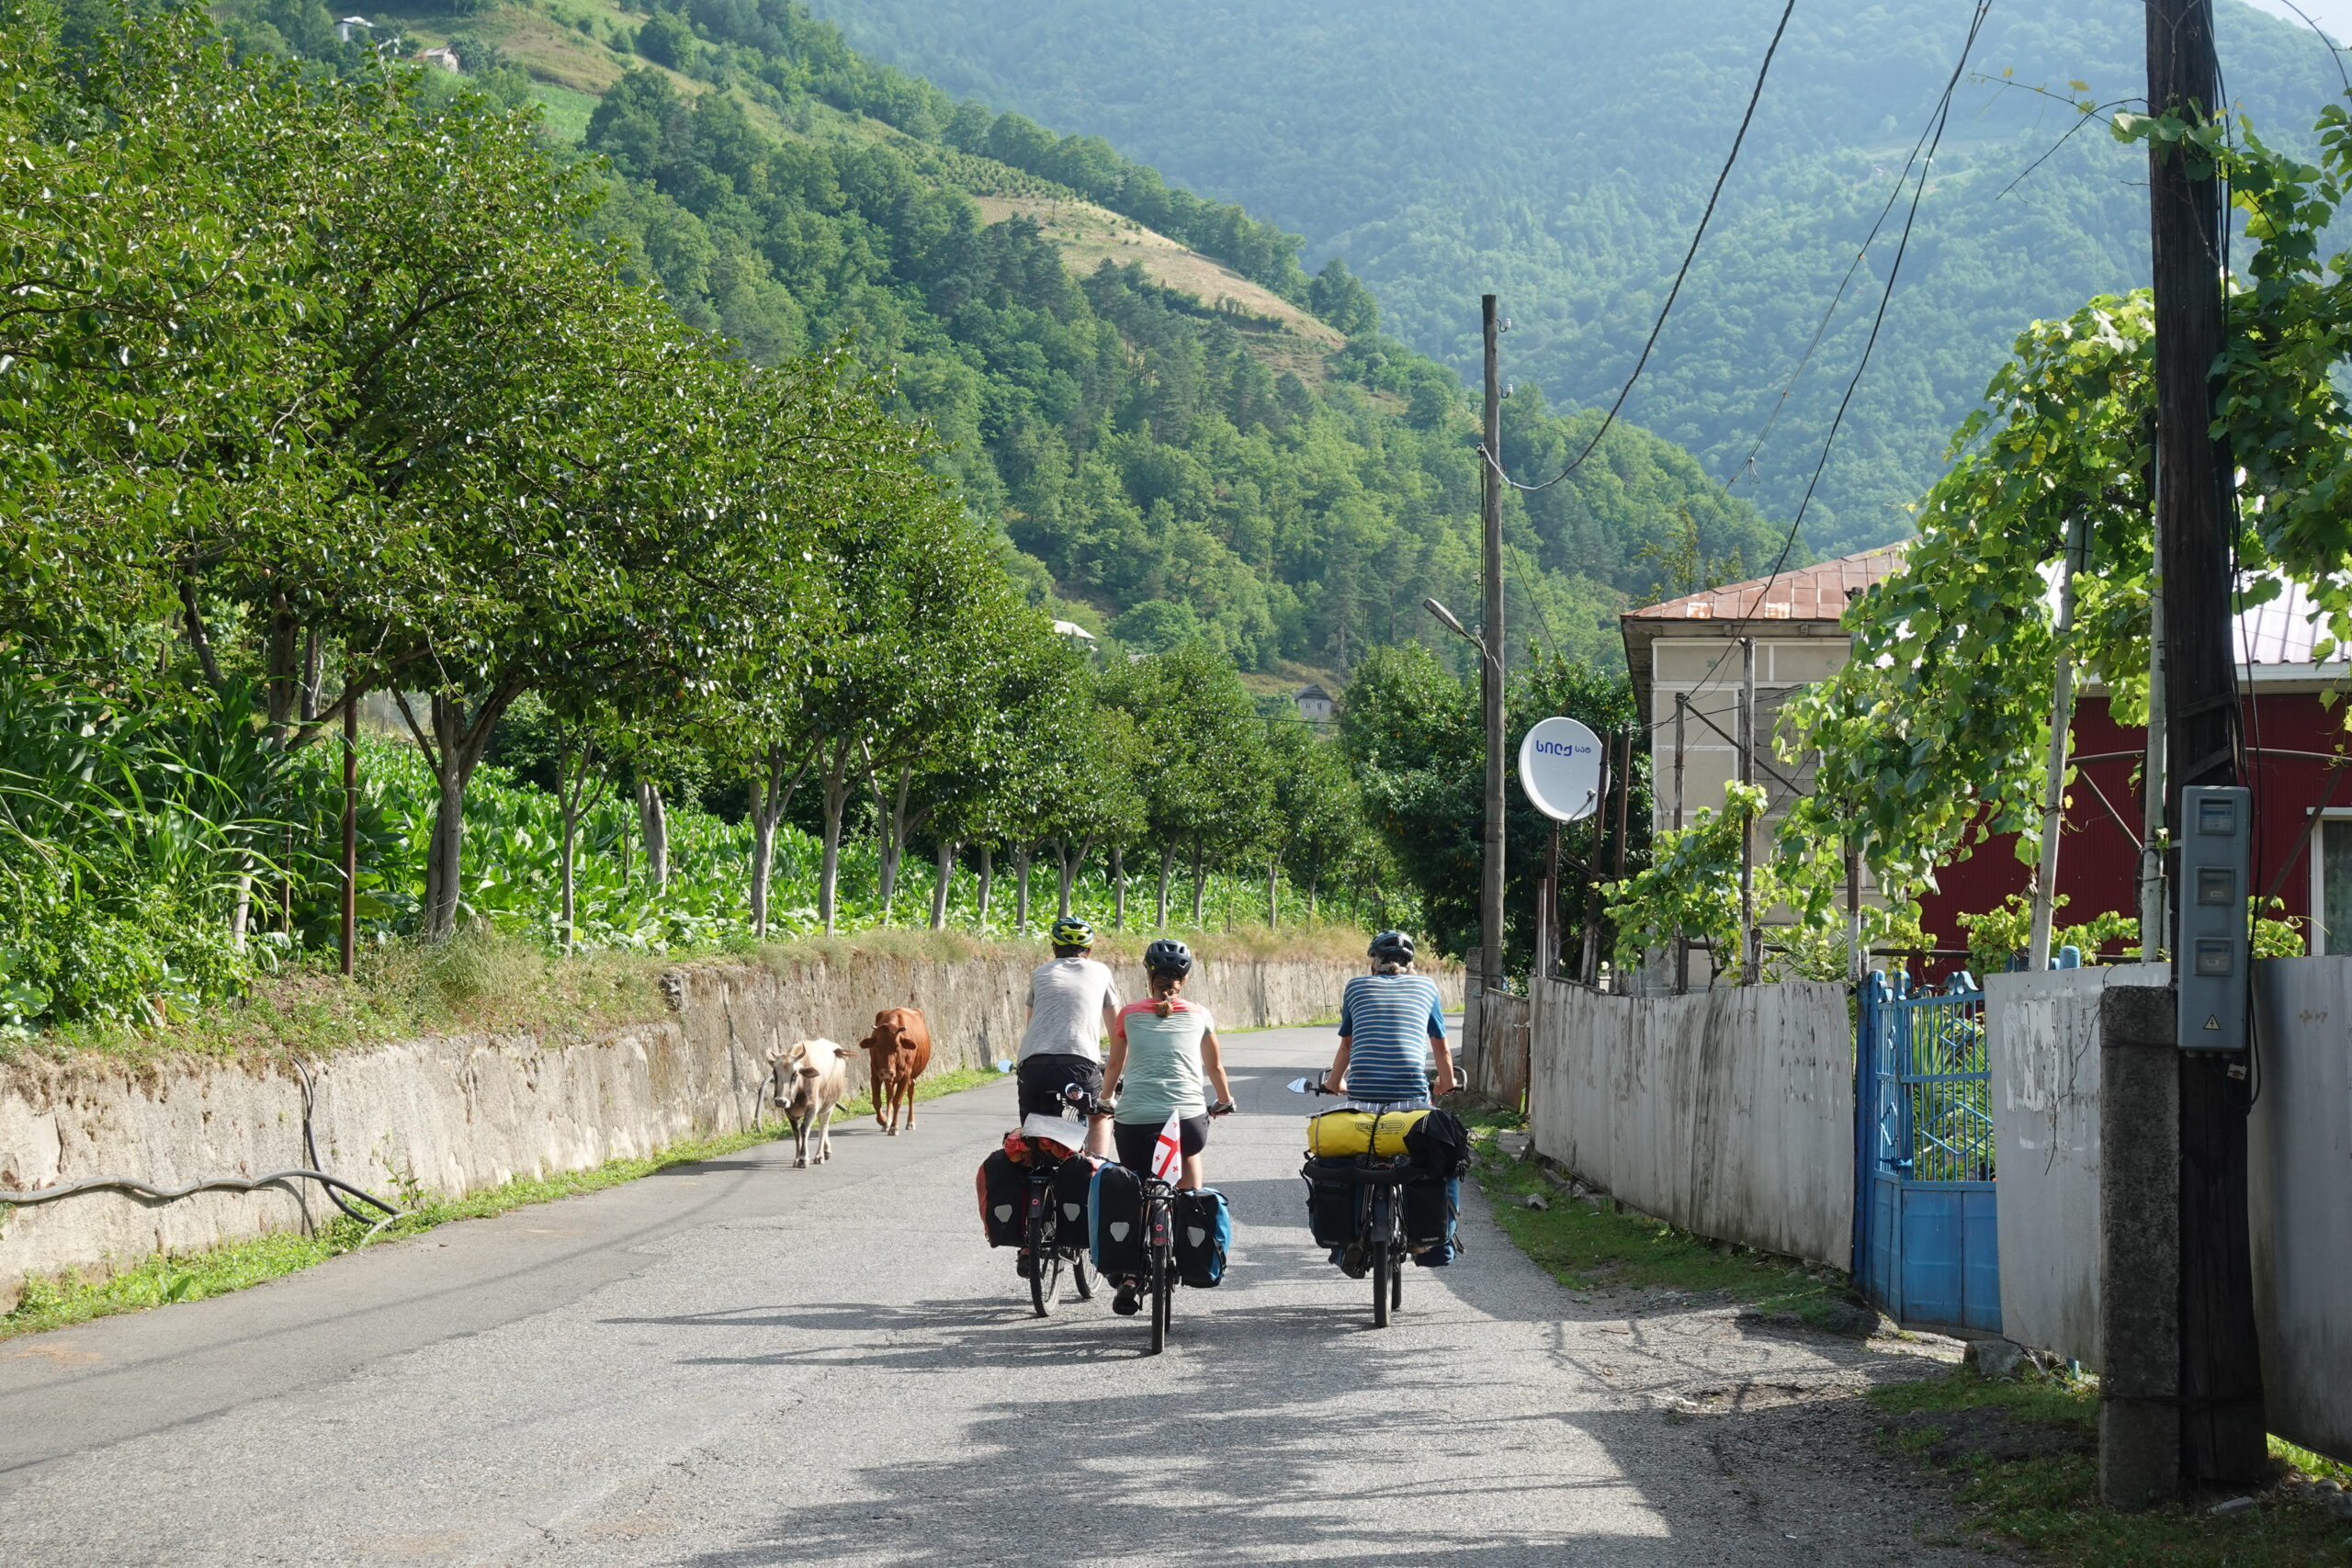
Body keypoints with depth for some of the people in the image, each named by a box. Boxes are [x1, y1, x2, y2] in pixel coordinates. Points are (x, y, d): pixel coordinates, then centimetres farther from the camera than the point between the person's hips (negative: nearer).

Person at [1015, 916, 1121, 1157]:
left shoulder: (1040, 973, 24)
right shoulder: (1101, 972, 21)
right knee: (1100, 1114, 27)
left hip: (1034, 1064, 1)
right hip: (1081, 1062, -1)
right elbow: (1116, 1027, 30)